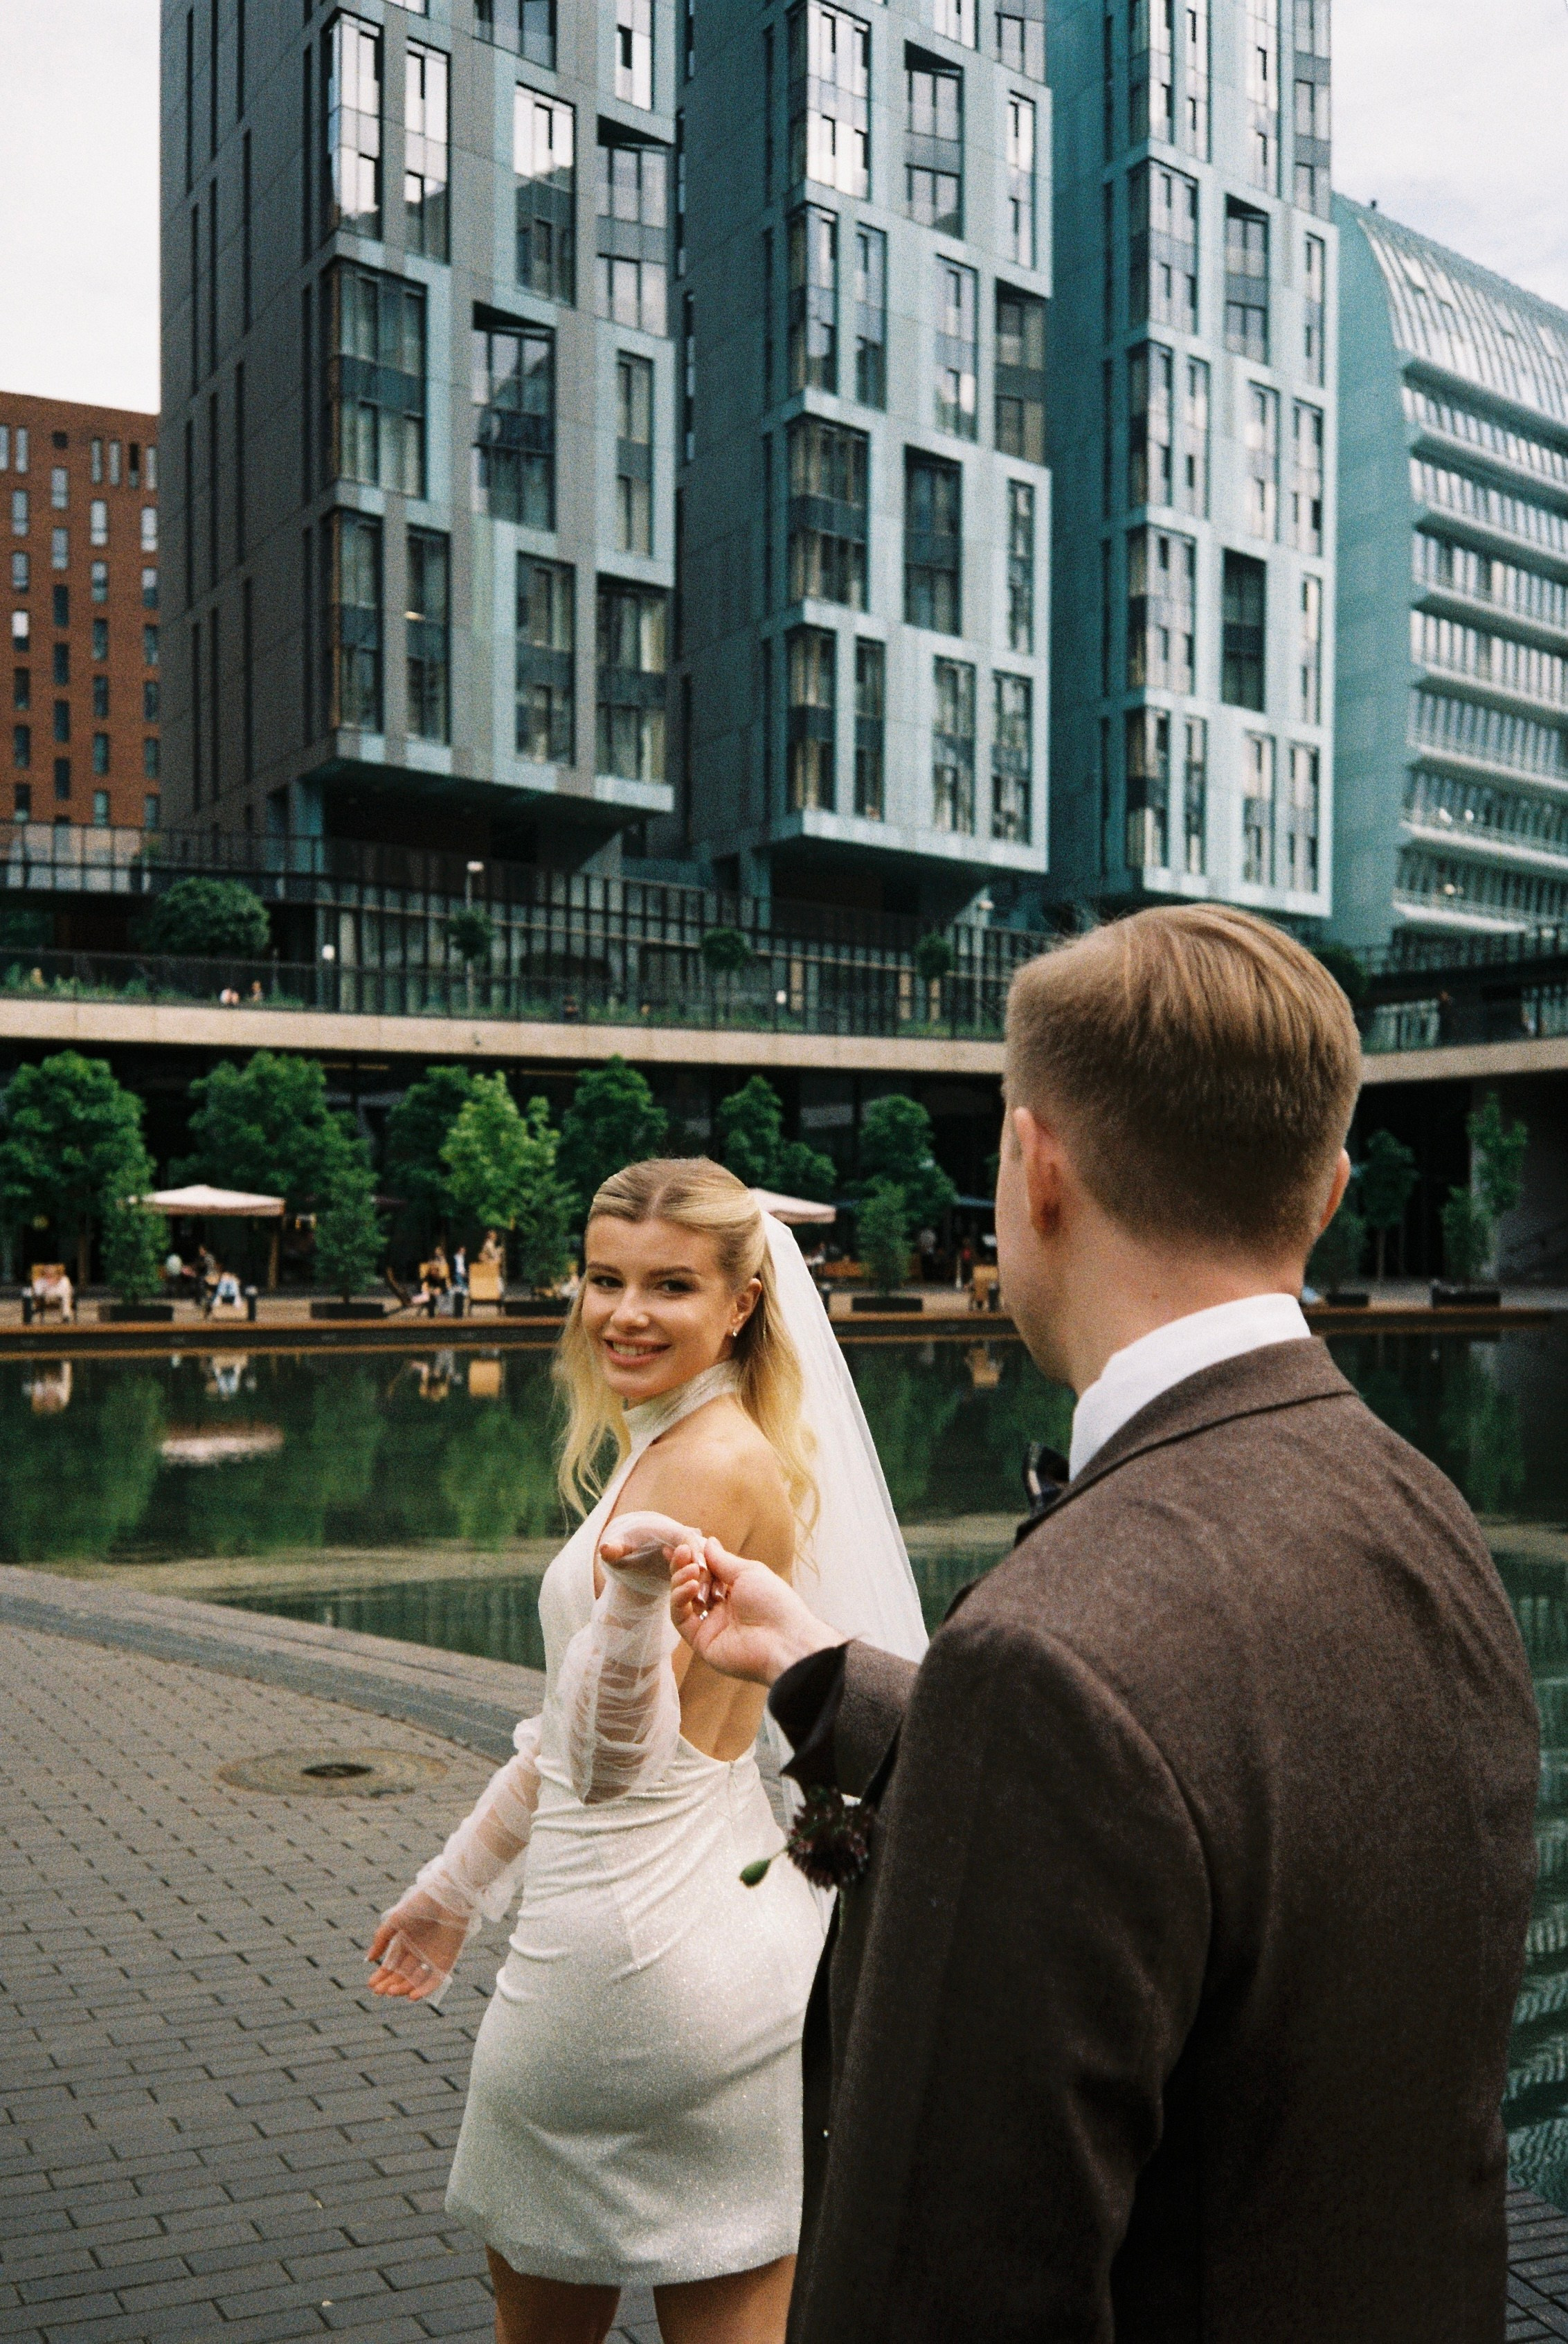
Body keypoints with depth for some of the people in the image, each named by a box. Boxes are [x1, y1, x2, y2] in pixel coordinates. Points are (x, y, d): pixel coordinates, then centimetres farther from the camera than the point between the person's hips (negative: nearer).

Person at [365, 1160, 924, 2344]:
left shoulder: (715, 1462, -19)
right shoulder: (663, 1449, 10)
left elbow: (618, 1758, -25)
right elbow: (582, 1725, 17)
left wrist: (636, 1591, -43)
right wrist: (457, 1887, 24)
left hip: (645, 1950, -10)